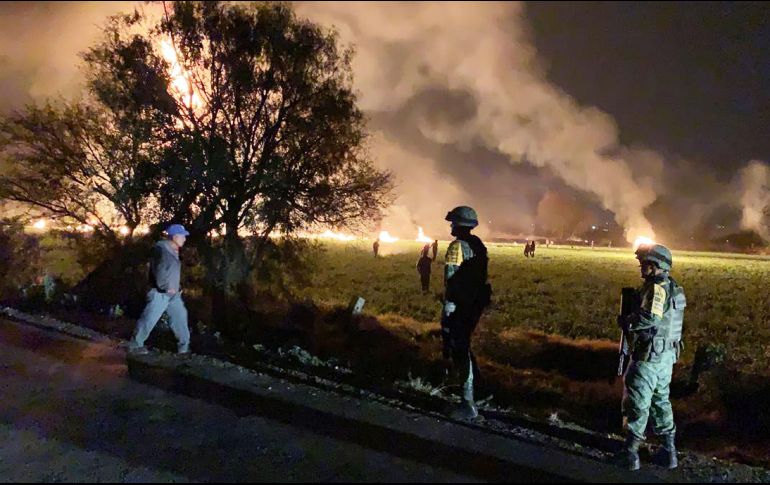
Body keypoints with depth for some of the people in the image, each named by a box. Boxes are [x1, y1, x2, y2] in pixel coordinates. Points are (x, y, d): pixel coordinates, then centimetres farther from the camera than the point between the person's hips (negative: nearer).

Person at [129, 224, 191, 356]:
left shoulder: (174, 251, 12)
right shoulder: (161, 249, -16)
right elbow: (159, 271, -22)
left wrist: (177, 287, 15)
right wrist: (166, 287, -18)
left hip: (173, 293, 9)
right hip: (160, 293, -9)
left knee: (180, 318, 8)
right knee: (149, 319, -2)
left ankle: (184, 346, 14)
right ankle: (135, 345, 12)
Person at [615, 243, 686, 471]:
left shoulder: (657, 287, -20)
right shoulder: (672, 287, 10)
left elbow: (650, 317, -33)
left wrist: (626, 321, -18)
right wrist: (631, 320, 6)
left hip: (649, 356, -9)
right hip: (667, 356, 9)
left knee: (637, 404, 1)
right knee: (661, 401, 19)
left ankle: (631, 454, 10)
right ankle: (669, 452, 26)